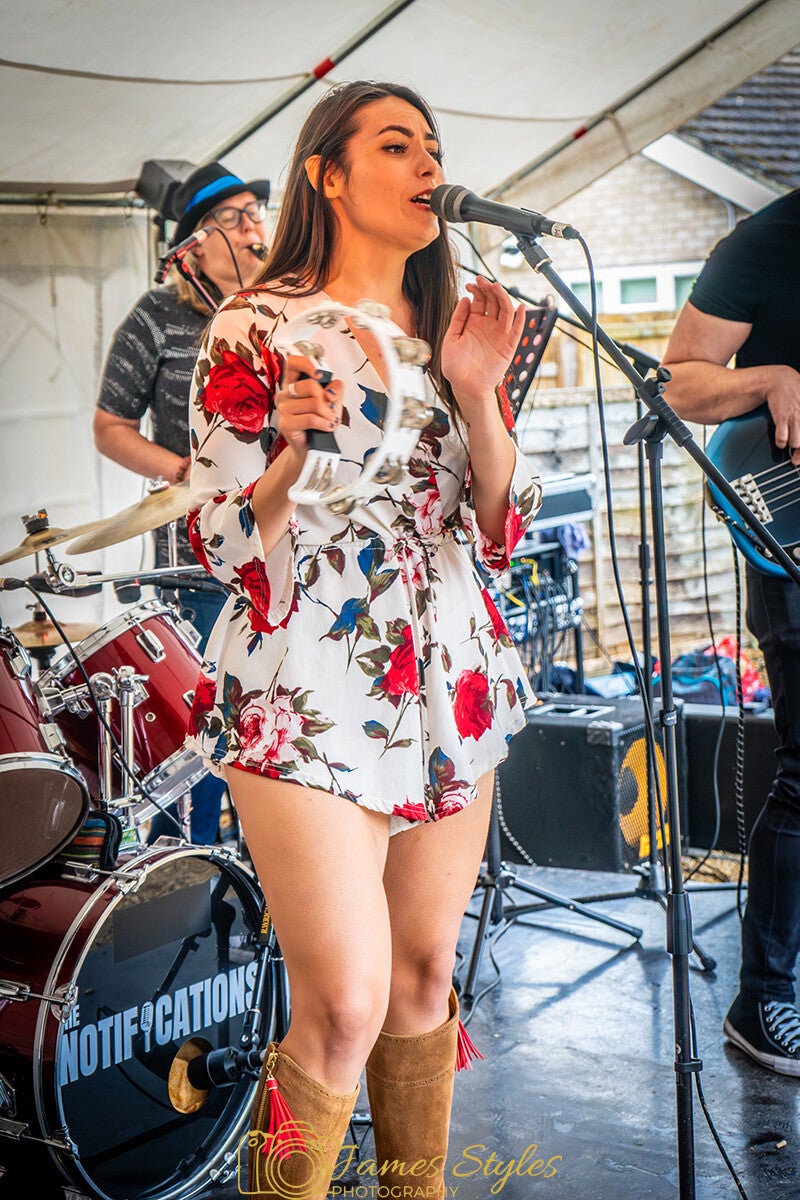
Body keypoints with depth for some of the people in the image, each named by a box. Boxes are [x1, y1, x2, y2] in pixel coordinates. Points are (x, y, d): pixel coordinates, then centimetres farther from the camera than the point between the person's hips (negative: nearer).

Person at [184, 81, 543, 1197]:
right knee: (347, 1009, -10)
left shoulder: (450, 329, 11)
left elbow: (501, 533, 8)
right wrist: (294, 452, -24)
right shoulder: (255, 328, -4)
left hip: (451, 684, 6)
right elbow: (221, 544, -6)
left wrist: (476, 395, -6)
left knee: (427, 975, 12)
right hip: (310, 694, -5)